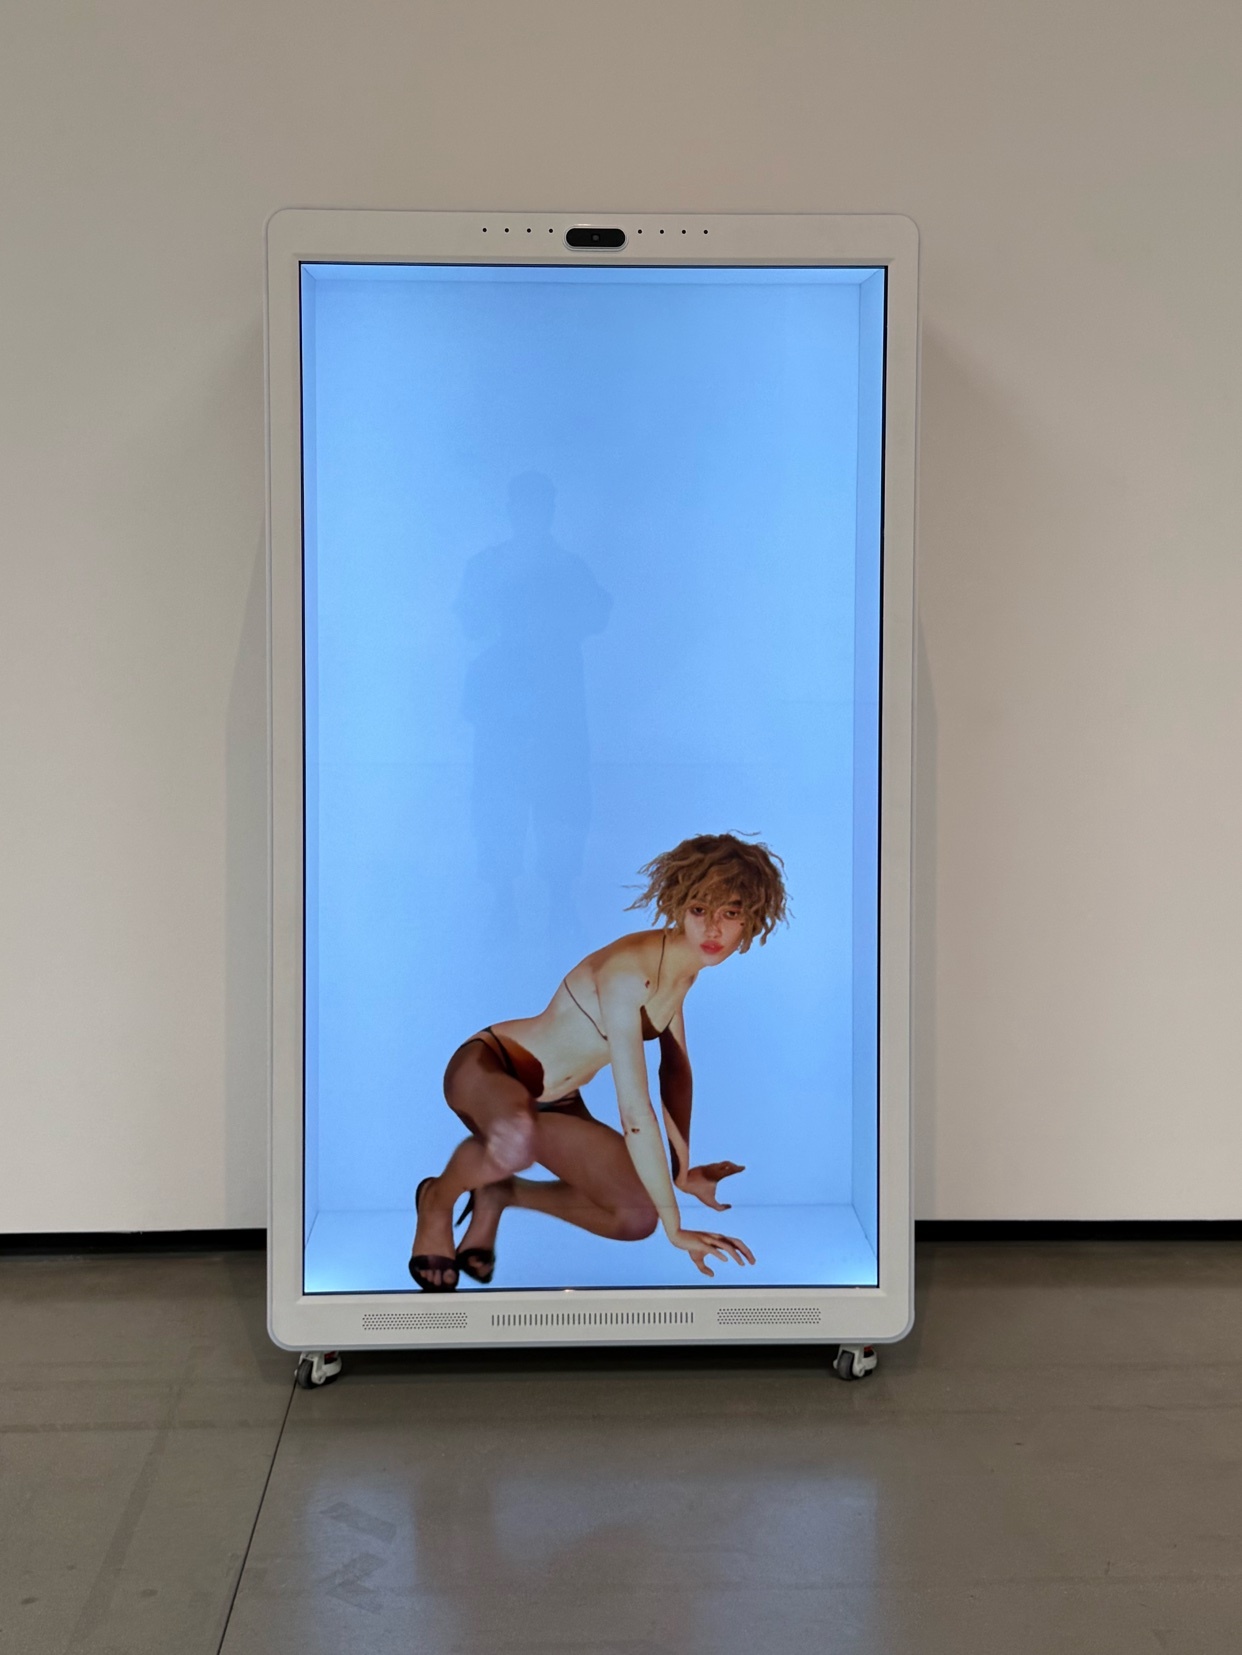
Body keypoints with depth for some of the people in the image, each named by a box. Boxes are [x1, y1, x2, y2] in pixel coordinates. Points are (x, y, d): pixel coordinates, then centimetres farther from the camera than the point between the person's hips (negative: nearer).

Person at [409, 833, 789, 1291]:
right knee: (518, 1139, -43)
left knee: (637, 1218, -3)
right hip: (486, 1067, -8)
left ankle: (501, 1194, 17)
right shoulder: (628, 972, -31)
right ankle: (438, 1198, -8)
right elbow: (635, 1112, -32)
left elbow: (675, 1068, 10)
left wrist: (683, 1171, 11)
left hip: (555, 1099, 8)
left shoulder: (685, 965, -4)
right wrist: (675, 1227, -28)